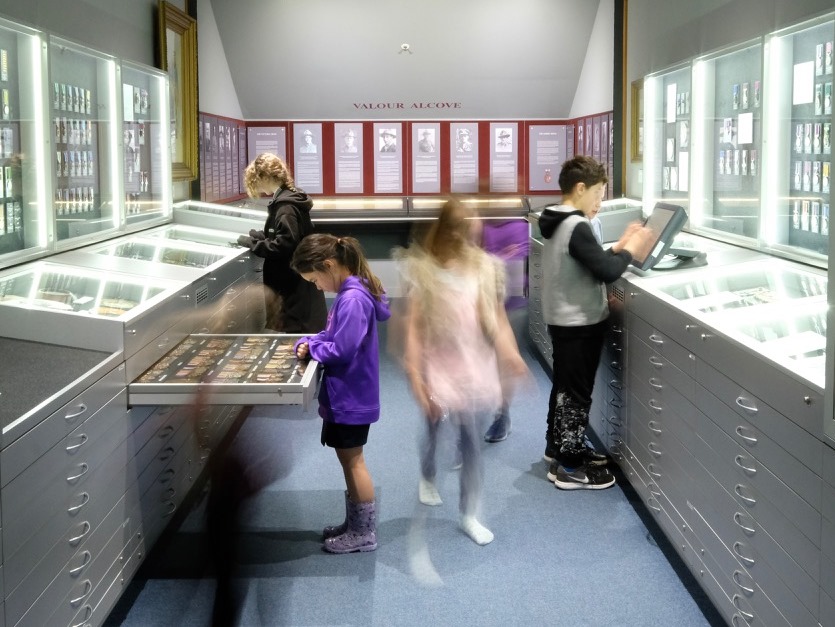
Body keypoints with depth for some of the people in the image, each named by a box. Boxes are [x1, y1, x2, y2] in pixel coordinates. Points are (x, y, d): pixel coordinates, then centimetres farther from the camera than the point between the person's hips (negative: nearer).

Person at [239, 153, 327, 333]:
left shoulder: (286, 206, -20)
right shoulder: (287, 199, 11)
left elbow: (284, 245, -26)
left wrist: (253, 243, -17)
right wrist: (259, 236, 4)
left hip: (294, 282, -10)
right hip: (292, 278, 10)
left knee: (298, 331, -2)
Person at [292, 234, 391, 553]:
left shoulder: (353, 300, -25)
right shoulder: (350, 293, 7)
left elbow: (342, 350, -27)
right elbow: (336, 333, 16)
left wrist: (313, 348, -11)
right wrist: (311, 341, -2)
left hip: (351, 397, -10)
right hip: (346, 394, 10)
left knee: (352, 460, 2)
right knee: (349, 459, 18)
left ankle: (364, 533, 14)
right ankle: (354, 524, 31)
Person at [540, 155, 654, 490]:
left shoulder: (558, 223, 8)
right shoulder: (577, 227, -23)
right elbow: (607, 271, -25)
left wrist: (618, 246, 5)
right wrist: (631, 250, -10)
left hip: (563, 320, 10)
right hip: (579, 324, -10)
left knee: (564, 386, 21)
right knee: (576, 393, -1)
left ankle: (559, 446, 35)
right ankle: (569, 467, 6)